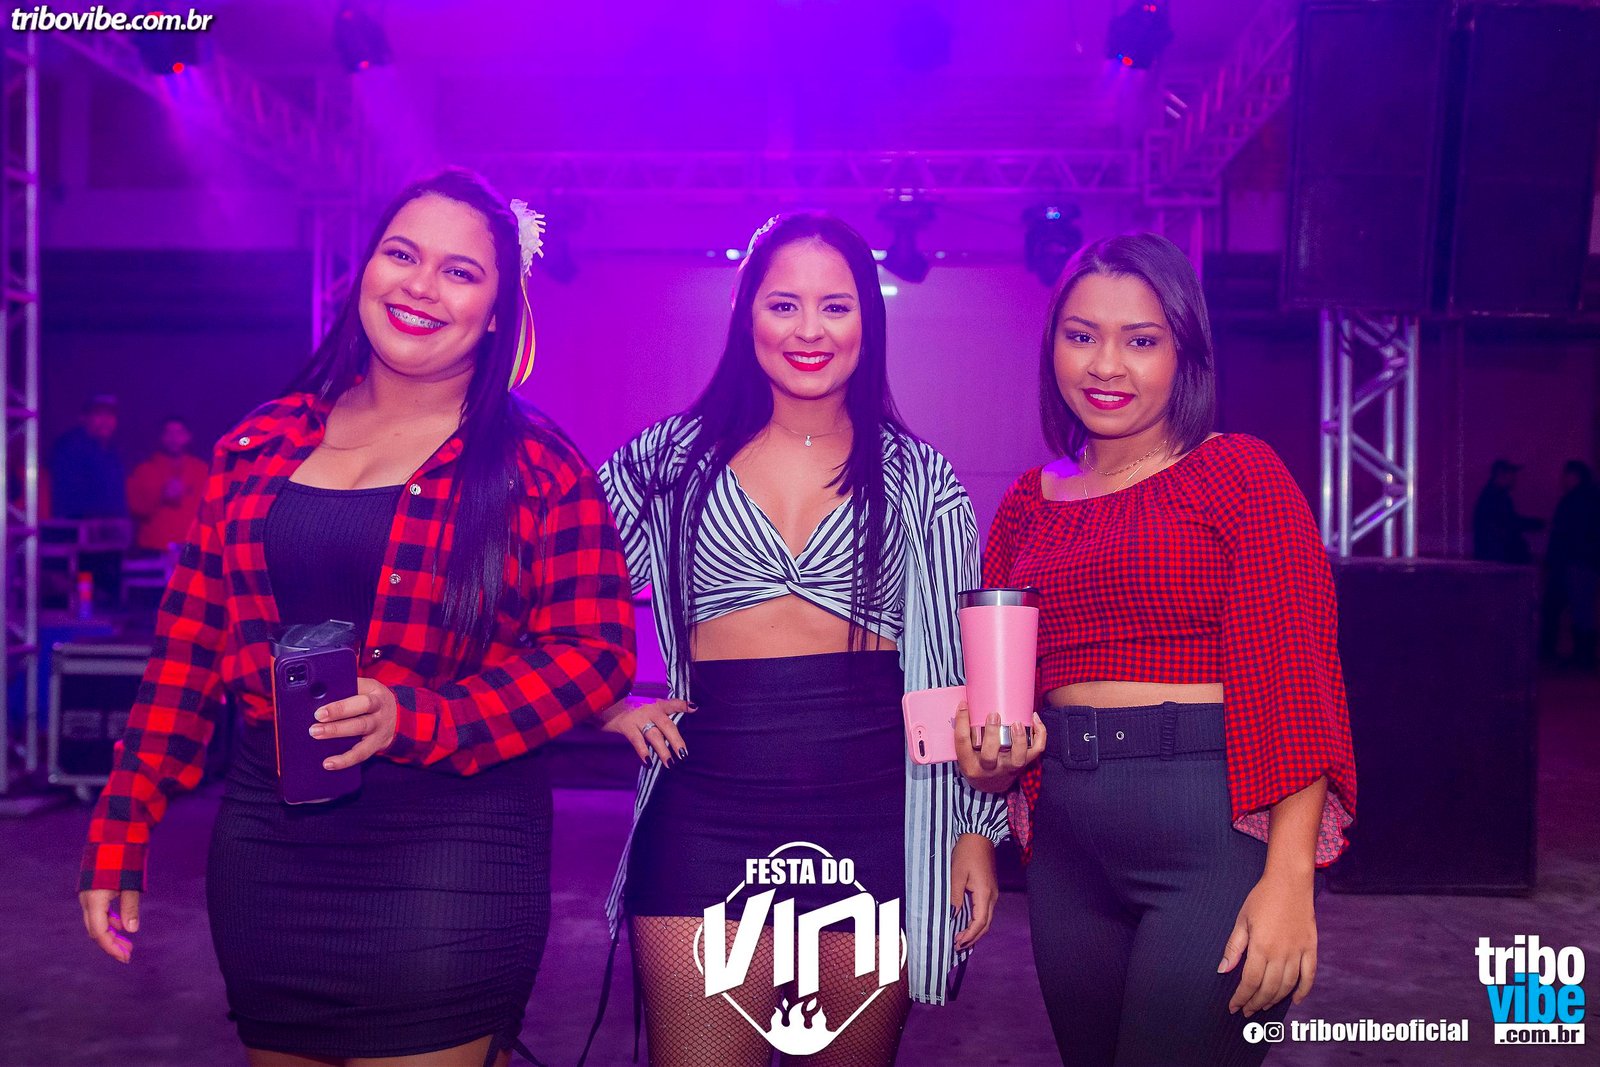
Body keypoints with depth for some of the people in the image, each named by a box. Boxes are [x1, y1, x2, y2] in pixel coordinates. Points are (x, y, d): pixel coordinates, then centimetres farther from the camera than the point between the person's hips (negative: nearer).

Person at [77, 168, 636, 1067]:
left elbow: (595, 652, -8)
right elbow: (192, 643, 10)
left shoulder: (538, 468, -5)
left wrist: (417, 719, -20)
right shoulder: (263, 445, 7)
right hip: (266, 845, 5)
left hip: (448, 853, -4)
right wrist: (122, 829, 8)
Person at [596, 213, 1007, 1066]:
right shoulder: (673, 459, 7)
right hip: (709, 812, 0)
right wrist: (603, 702, 1)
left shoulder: (920, 478, 7)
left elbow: (960, 670, 8)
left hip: (875, 815, 1)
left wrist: (975, 826, 4)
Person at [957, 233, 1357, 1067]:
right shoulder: (1028, 504, 10)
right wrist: (991, 759, -5)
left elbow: (1295, 676, -12)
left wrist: (1289, 877, -19)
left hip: (1216, 834, -5)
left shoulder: (1240, 473, -5)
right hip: (1068, 845, 6)